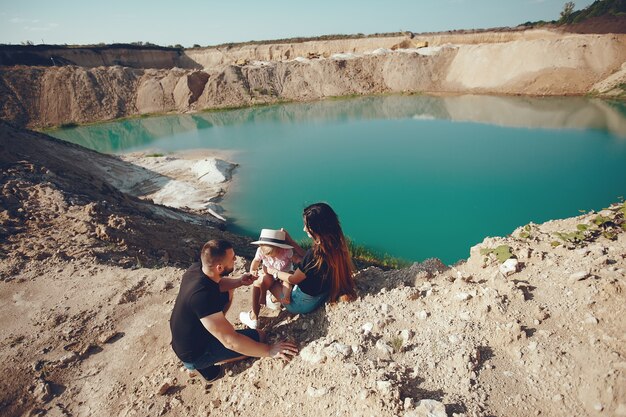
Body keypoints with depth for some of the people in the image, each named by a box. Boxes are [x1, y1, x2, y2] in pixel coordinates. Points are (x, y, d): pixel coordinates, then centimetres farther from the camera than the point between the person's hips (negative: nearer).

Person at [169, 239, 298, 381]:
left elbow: (217, 284, 11)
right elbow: (230, 341, -34)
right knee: (259, 337, -6)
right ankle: (200, 364, 1)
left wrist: (239, 281, -8)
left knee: (227, 293, 15)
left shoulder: (196, 268, -13)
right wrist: (270, 351, -25)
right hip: (193, 352, -8)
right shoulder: (202, 296, -38)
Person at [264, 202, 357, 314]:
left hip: (302, 304, -7)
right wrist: (290, 241, 4)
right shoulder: (335, 245, -12)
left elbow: (293, 280, -18)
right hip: (323, 296, 8)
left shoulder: (315, 254, -35)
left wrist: (273, 271, -2)